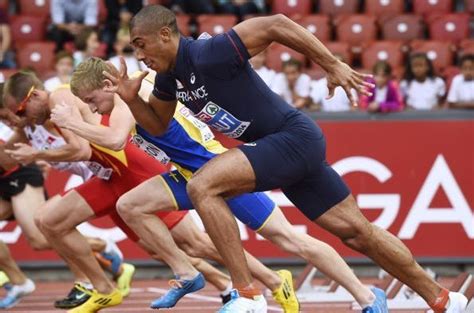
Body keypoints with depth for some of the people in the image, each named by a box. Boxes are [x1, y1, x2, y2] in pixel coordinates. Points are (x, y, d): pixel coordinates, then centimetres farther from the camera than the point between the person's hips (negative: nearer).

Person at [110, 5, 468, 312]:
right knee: (358, 231, 13)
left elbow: (275, 24, -24)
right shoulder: (169, 77, 6)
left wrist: (333, 65, -23)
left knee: (202, 187, -22)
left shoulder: (207, 55, -21)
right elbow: (157, 124, 22)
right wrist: (131, 99, 2)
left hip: (294, 137, -9)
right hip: (278, 146, 9)